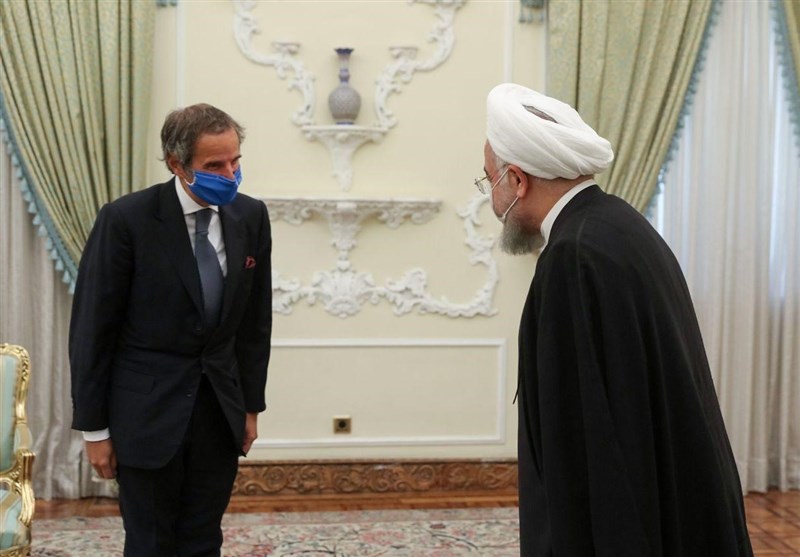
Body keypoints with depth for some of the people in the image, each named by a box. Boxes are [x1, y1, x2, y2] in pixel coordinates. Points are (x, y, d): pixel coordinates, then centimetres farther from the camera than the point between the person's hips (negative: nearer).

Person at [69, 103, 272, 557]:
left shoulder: (251, 217, 0)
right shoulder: (126, 219, -14)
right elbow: (92, 328, -9)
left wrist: (251, 405, 9)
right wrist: (95, 427, -7)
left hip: (220, 410, 4)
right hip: (148, 412, -4)